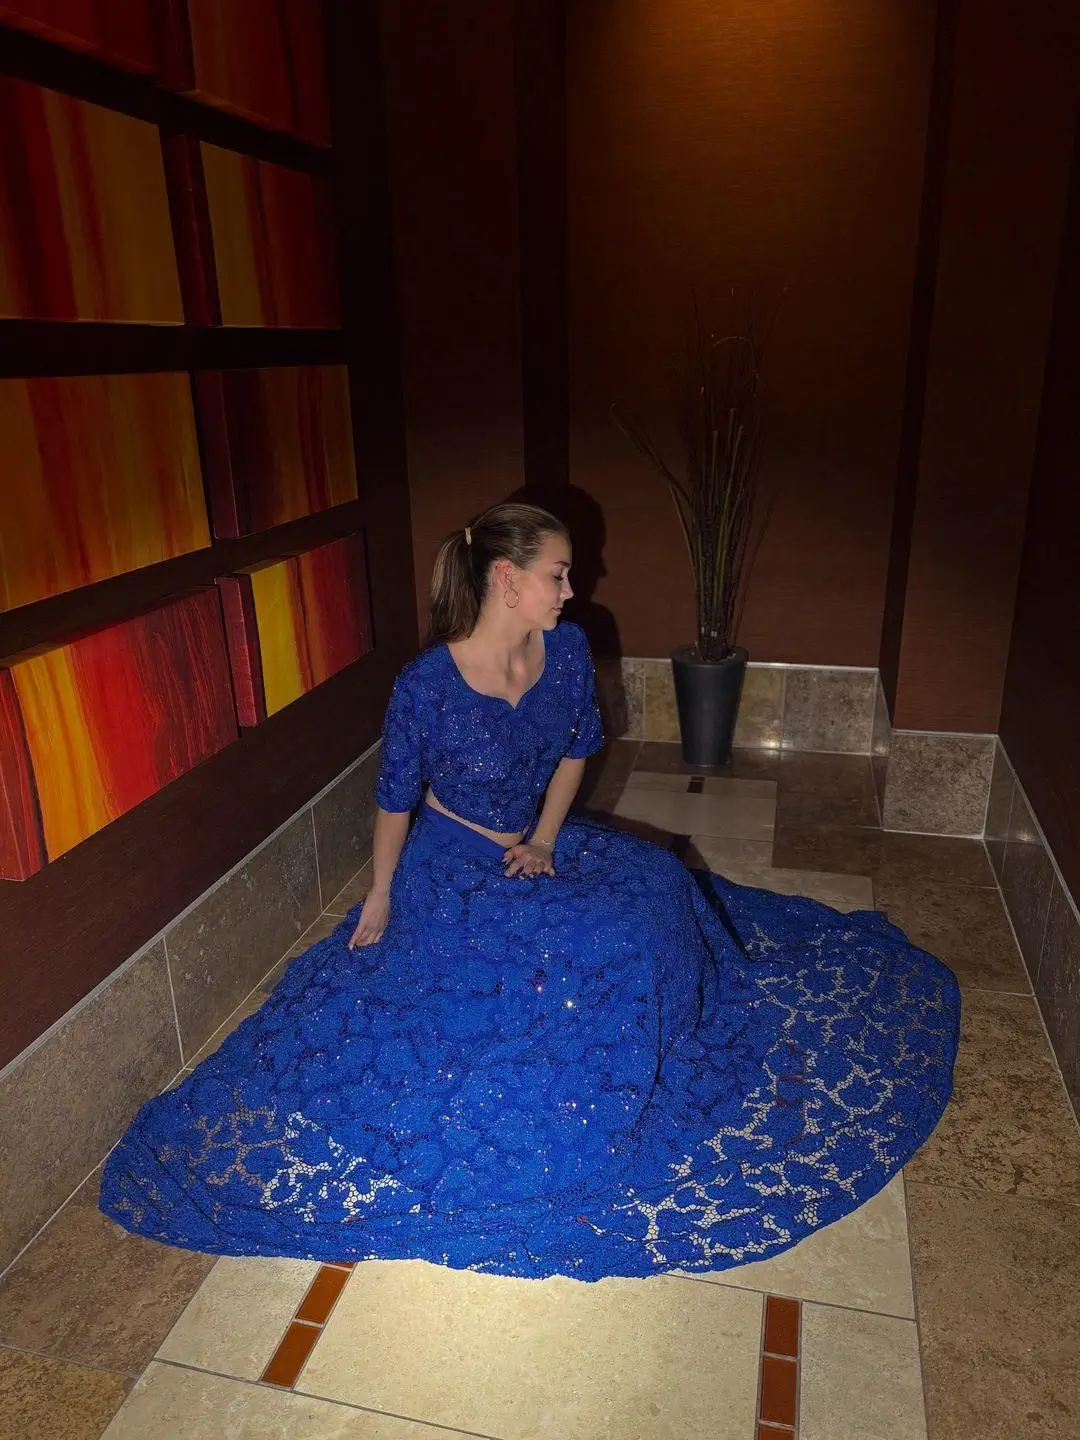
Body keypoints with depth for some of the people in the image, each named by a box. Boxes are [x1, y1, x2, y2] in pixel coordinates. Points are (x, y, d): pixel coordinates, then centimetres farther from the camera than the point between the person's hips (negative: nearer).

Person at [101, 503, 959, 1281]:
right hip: (453, 864, -6)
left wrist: (544, 839, -5)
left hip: (540, 841, 6)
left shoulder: (568, 651, -12)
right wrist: (380, 899, -1)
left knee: (656, 892, -7)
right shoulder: (426, 685, -26)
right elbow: (396, 799, -12)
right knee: (575, 944, -24)